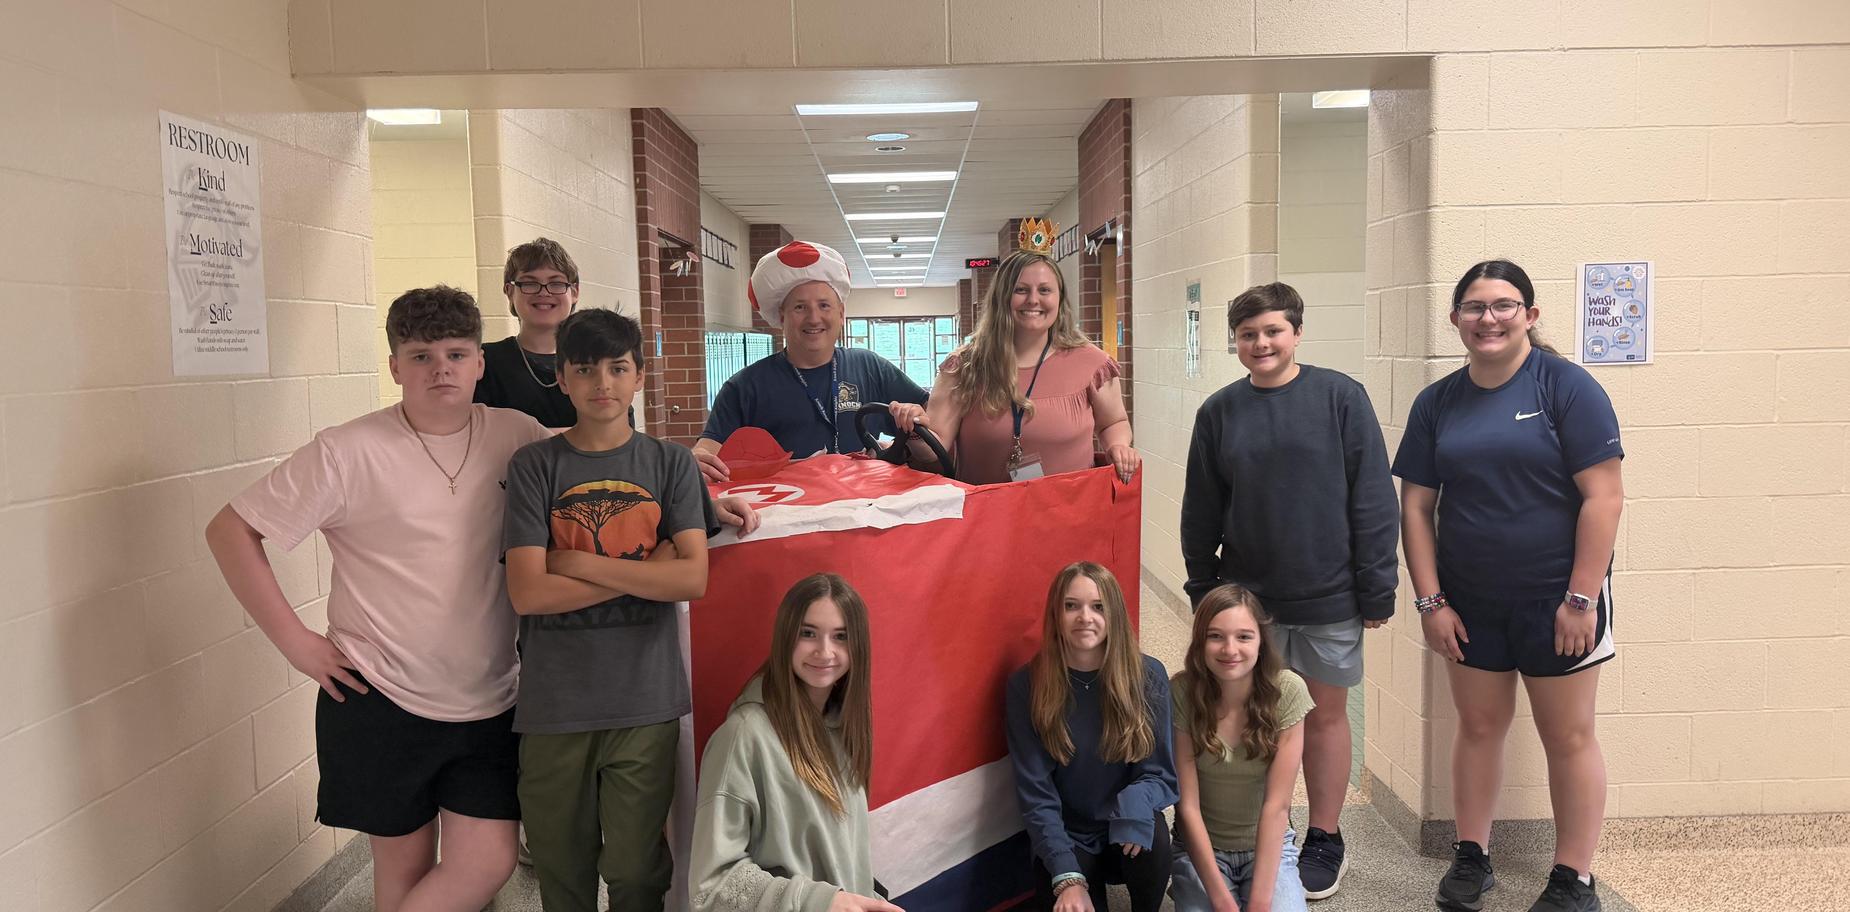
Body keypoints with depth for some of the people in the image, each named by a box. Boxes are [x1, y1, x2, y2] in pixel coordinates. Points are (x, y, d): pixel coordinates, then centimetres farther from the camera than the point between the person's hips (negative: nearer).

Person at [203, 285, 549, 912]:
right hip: (381, 701, -3)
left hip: (488, 702, 3)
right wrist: (294, 640, -10)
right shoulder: (349, 453, -11)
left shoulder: (518, 438, -2)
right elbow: (230, 530, -7)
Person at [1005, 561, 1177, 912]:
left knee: (1150, 835, -30)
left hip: (1126, 835, 1)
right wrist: (1068, 878, -23)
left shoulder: (1148, 676, -9)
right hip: (1066, 840, -1)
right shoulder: (1027, 685, -11)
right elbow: (1035, 793, -11)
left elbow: (1160, 775, -6)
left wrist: (1133, 808, -29)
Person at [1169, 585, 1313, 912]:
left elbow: (1276, 805, -17)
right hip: (1200, 848, -1)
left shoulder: (1288, 691, -17)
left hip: (1269, 847, 1)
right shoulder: (1181, 693, -18)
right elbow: (1188, 805, -16)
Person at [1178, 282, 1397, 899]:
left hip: (1329, 594, -2)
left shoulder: (1340, 397, -6)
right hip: (1246, 594, 2)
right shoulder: (1219, 413, 3)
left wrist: (1377, 588, -7)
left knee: (1325, 714, 11)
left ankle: (1325, 839, 27)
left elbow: (1372, 499, -6)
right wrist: (1202, 589, 8)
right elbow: (1200, 512, 8)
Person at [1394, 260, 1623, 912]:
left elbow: (1603, 497, -13)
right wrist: (1429, 600, -2)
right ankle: (1471, 858, 28)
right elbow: (1416, 505, 4)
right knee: (1479, 725, 13)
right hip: (1469, 601, 4)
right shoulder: (1438, 402, 3)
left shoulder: (1566, 386, -9)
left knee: (1568, 736, 6)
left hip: (1555, 598, -3)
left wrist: (1581, 598, -15)